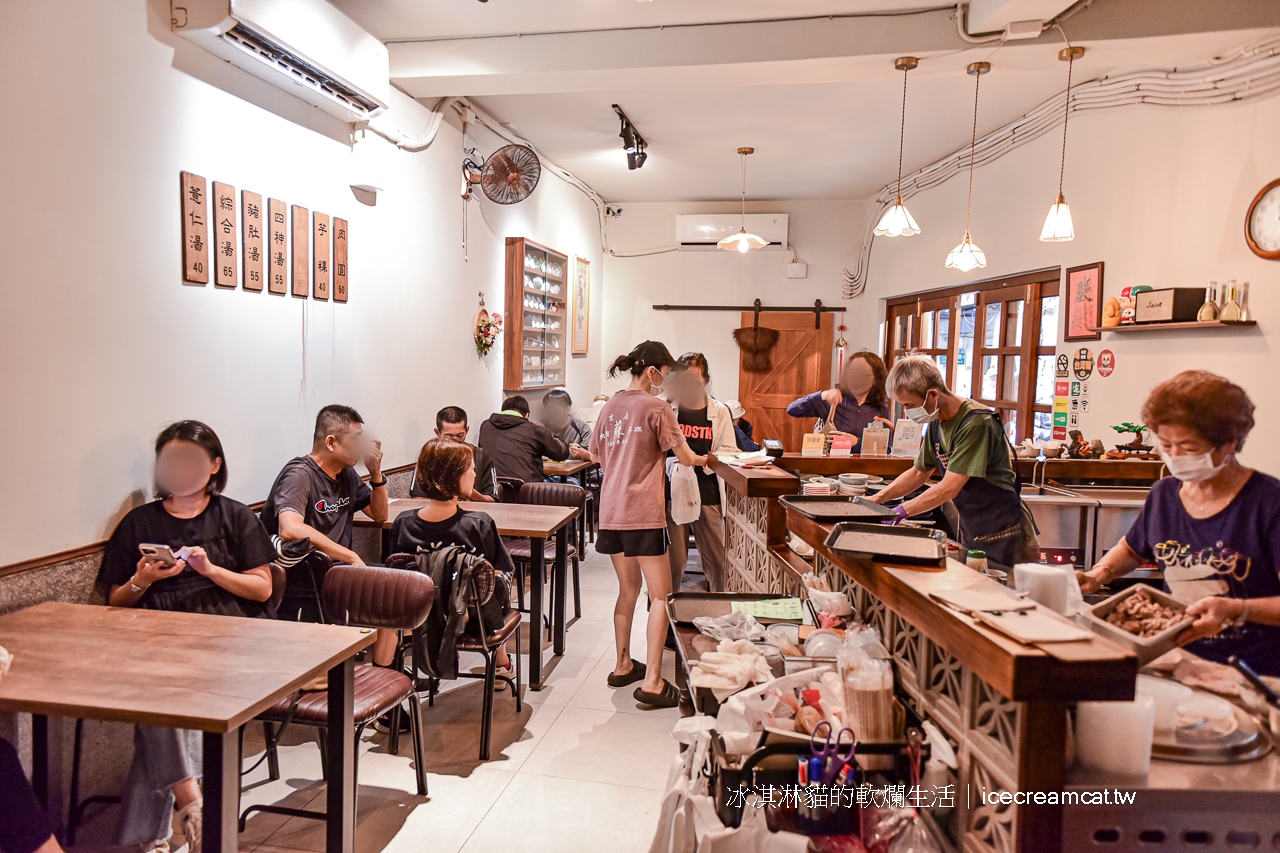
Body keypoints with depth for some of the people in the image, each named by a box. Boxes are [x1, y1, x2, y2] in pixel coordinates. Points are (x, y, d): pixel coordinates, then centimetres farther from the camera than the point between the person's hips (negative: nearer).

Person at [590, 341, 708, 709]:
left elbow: (595, 455, 21)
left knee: (628, 589, 20)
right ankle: (651, 683, -3)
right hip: (644, 513, -7)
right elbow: (684, 456, -6)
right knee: (661, 596, -1)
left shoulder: (610, 406, 12)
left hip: (611, 510, 7)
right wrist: (700, 460, 14)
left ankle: (623, 666, 29)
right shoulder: (656, 407, -8)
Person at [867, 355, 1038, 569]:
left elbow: (949, 489, -26)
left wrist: (902, 511, -21)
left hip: (1005, 537, -8)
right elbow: (918, 472, 13)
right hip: (973, 535, 8)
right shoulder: (936, 423, 3)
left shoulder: (976, 423, -23)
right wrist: (877, 499, 3)